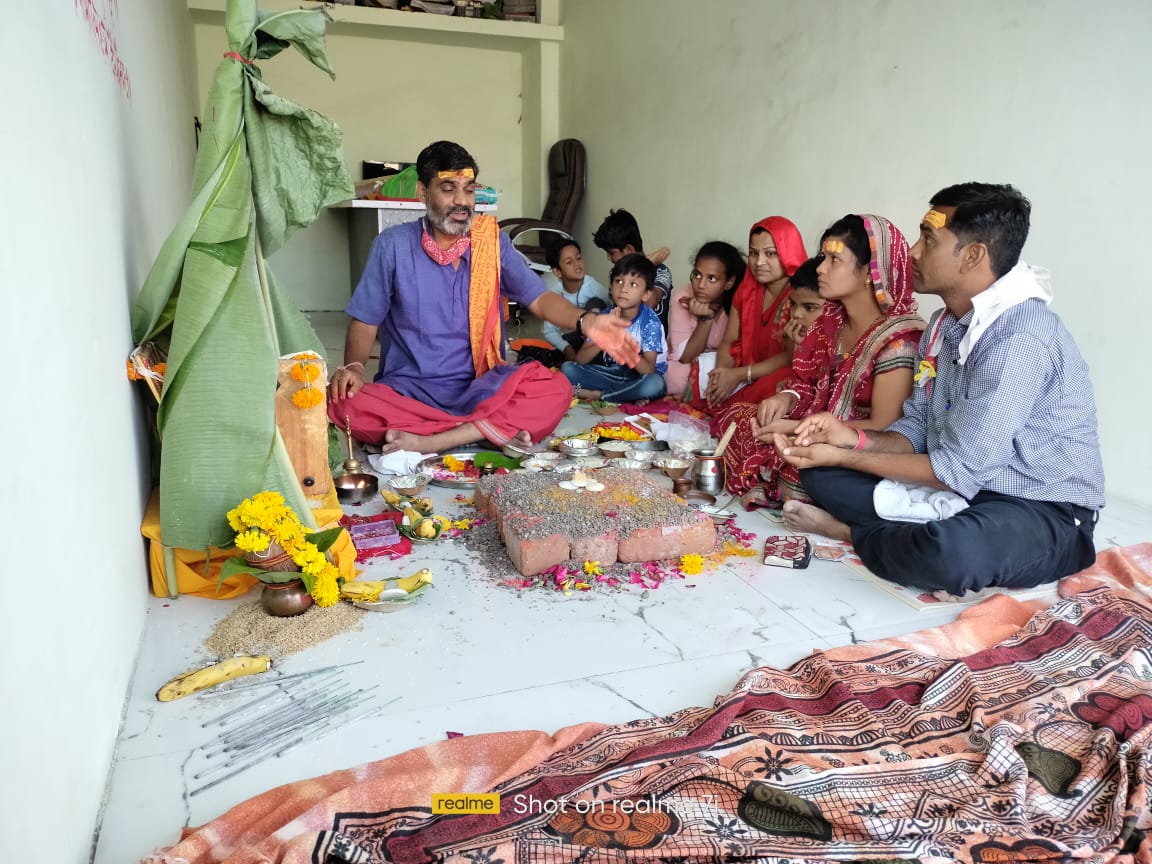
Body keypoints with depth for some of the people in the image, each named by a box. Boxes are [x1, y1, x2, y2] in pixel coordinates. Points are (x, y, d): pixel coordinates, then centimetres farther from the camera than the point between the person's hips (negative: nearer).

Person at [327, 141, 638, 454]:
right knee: (342, 404, -31)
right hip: (408, 390, 0)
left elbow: (539, 298, -3)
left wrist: (585, 322, -23)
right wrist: (353, 367, -18)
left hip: (480, 388, 1)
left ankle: (429, 443, -26)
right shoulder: (393, 245, 0)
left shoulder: (492, 241, 5)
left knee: (555, 390, -26)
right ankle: (495, 431, -27)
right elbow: (365, 320, 2)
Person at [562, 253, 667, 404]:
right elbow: (580, 359, -11)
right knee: (568, 368, -15)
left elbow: (649, 370, -27)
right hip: (613, 374, 3)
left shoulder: (650, 321, -18)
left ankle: (596, 394, -19)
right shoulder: (606, 316, -7)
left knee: (654, 383, -38)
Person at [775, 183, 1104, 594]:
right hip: (962, 486, 7)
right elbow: (918, 430, 8)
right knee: (820, 472, 0)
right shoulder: (943, 324, 4)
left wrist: (845, 457, -17)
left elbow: (958, 471, -23)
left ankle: (849, 531, -11)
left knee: (950, 553, -39)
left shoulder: (1021, 339, -25)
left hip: (1044, 511, -7)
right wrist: (853, 438, -12)